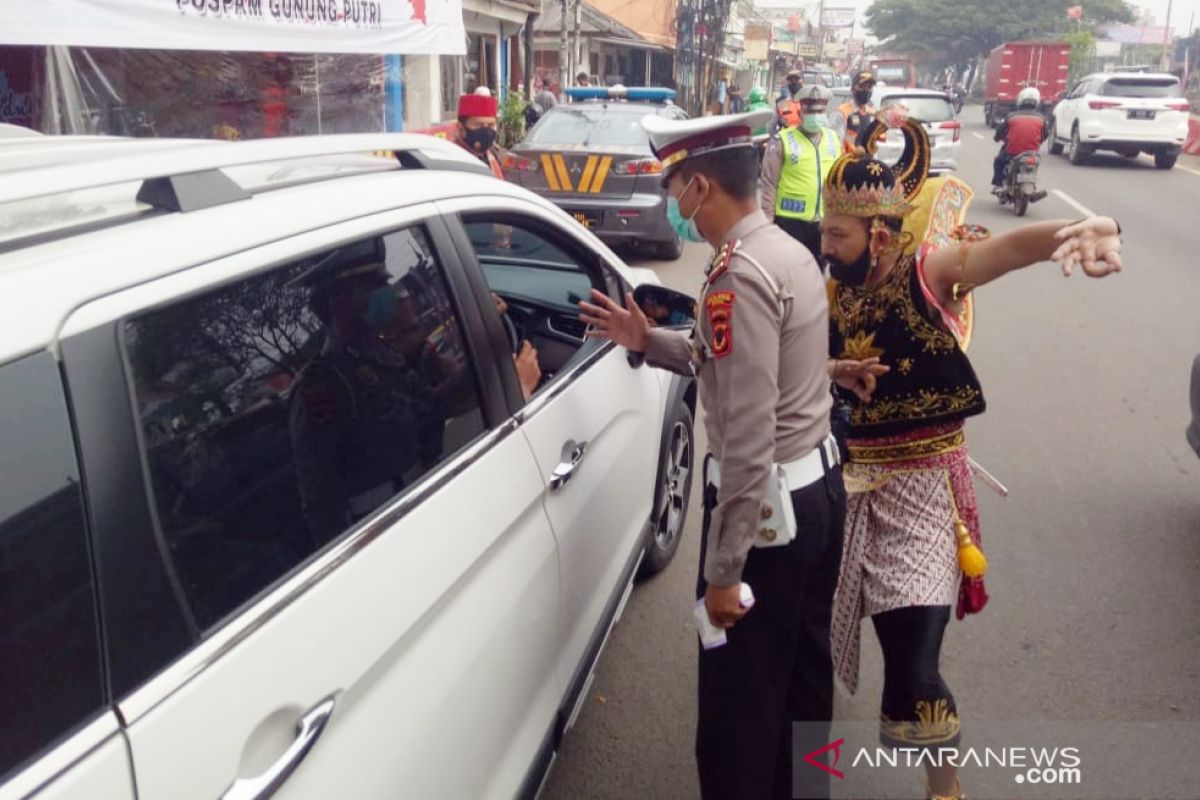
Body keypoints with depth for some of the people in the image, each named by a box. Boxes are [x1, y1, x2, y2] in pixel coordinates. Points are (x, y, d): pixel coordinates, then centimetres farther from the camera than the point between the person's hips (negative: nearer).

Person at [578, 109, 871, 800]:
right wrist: (648, 341, 10)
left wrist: (723, 570, -22)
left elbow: (747, 442, -27)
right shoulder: (785, 249, 8)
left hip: (769, 502, -10)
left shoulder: (739, 276, -23)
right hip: (818, 484, 10)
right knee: (802, 670, 24)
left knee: (739, 699, 5)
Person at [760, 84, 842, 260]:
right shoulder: (782, 141, -6)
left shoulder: (834, 139, 10)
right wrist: (767, 220, -9)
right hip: (790, 220, -5)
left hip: (824, 221, 5)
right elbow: (769, 183, -7)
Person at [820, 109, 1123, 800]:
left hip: (918, 489, -5)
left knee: (914, 668, -7)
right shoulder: (830, 291, 1)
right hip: (844, 481, 5)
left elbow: (1002, 250, -36)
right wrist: (825, 374, -12)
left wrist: (1068, 231, -58)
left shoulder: (929, 272, -15)